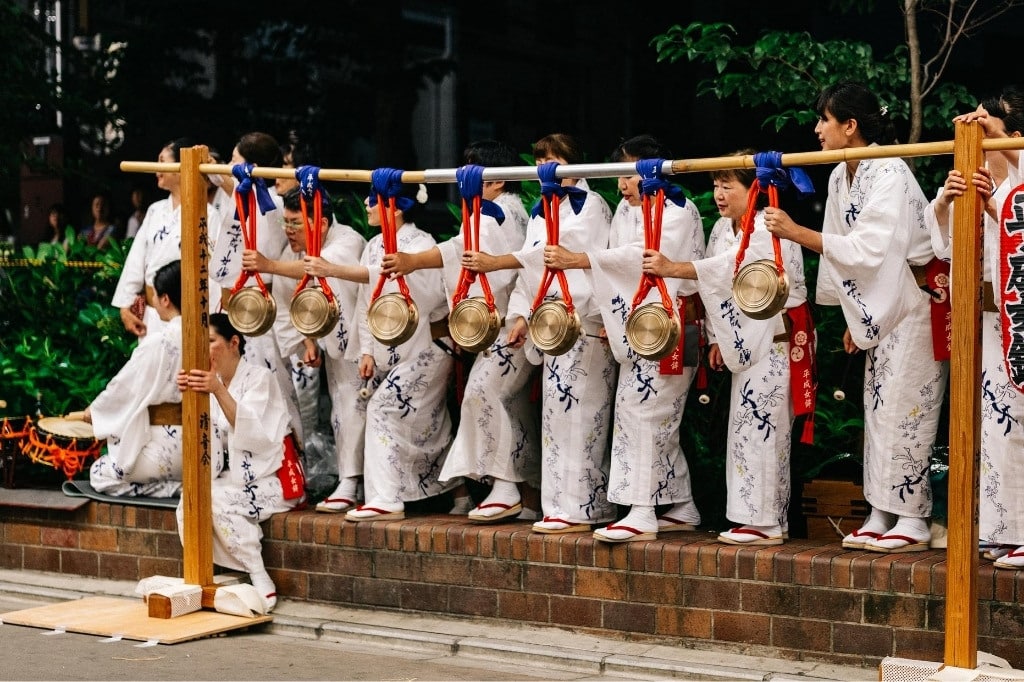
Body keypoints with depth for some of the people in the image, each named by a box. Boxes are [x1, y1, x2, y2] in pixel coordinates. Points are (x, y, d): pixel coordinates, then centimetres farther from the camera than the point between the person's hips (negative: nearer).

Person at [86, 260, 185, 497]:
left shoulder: (159, 343, -17)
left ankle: (178, 488, -5)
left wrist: (93, 411, 13)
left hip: (168, 448, -8)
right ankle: (184, 485, 6)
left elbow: (123, 387, -6)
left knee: (100, 473, 12)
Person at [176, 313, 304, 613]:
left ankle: (262, 584, -22)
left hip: (270, 479, -6)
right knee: (188, 502, -21)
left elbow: (249, 431, -23)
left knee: (217, 500, -29)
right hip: (235, 476, 6)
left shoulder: (258, 377, -7)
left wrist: (219, 391, -36)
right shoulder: (212, 383, 10)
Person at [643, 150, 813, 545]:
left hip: (775, 339, -9)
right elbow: (715, 283, 14)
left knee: (760, 424, -11)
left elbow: (729, 267, -28)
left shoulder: (770, 229, -14)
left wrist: (671, 268, -35)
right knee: (745, 426, 8)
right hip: (745, 343, 9)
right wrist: (716, 339, 6)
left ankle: (766, 522, -6)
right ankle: (755, 517, 13)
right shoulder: (721, 229, 13)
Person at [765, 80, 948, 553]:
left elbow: (868, 248, -27)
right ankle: (881, 515, 13)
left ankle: (913, 520, -2)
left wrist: (797, 233, -27)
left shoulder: (890, 173, -19)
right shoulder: (840, 177, 7)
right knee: (878, 408, 8)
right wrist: (852, 319, 10)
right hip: (878, 309, 9)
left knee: (903, 407, -8)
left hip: (914, 303, -9)